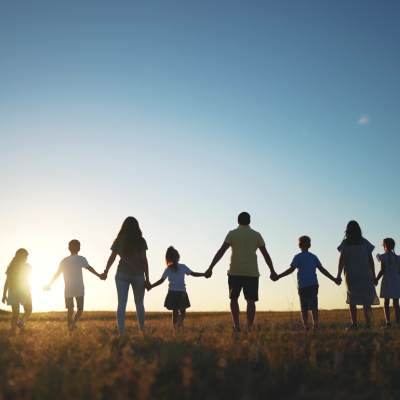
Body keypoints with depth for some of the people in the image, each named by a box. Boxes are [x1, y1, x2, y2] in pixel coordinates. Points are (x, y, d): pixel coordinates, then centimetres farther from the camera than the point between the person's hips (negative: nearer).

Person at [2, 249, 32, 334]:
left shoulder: (10, 267, 8)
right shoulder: (27, 266, 0)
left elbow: (7, 281, 4)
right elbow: (28, 278, 9)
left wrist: (4, 295, 5)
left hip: (12, 291, 4)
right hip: (23, 291, -3)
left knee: (15, 314, 9)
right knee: (28, 310, 9)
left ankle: (13, 333, 1)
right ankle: (22, 322, -21)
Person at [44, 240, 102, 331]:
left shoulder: (64, 261, 10)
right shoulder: (80, 259, -2)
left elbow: (57, 274, 17)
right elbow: (89, 268, -18)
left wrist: (49, 285, 28)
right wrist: (98, 275, -25)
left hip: (68, 290, 3)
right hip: (79, 289, -3)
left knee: (70, 310, 8)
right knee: (80, 309, 6)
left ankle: (70, 326, -6)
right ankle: (73, 323, -18)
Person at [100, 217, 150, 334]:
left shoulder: (119, 240, 4)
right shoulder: (140, 241, -1)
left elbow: (112, 258, 7)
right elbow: (144, 259, -5)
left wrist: (105, 272, 20)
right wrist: (147, 278, -3)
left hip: (122, 274, 1)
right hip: (138, 275, 0)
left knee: (121, 303, -5)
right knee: (139, 303, 13)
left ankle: (121, 329, -18)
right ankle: (142, 329, 23)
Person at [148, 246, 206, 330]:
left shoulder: (168, 269, 5)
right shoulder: (182, 267, 3)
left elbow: (161, 280, 0)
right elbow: (193, 273, 1)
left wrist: (151, 286, 10)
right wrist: (204, 274, 11)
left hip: (171, 293, 1)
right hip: (182, 292, -1)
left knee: (174, 312, 11)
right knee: (182, 311, 5)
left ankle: (176, 329, 5)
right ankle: (180, 318, -29)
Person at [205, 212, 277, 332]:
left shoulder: (232, 233, 4)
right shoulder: (256, 235, 9)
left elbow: (221, 251, -5)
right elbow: (265, 254, 10)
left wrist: (210, 268, -5)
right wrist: (272, 271, 17)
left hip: (235, 271, -1)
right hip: (252, 272, 1)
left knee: (234, 298, 13)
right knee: (250, 300, -1)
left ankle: (236, 325, 8)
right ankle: (250, 327, -11)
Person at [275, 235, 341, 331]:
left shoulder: (298, 257, 1)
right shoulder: (314, 257, 12)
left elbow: (291, 269, -9)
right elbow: (322, 270, 11)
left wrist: (278, 276, -9)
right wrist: (334, 279, 18)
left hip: (302, 285, -2)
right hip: (313, 284, 2)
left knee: (304, 307, 4)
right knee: (314, 306, -4)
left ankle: (306, 327, 1)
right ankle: (315, 325, -19)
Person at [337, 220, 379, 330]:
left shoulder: (345, 243, 0)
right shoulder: (365, 243, 5)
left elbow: (342, 260, -7)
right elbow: (370, 260, 5)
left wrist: (338, 275, -7)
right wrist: (374, 276, 9)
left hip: (350, 275, -1)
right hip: (365, 275, 1)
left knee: (352, 300, 7)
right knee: (366, 300, 2)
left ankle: (354, 324, -1)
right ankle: (368, 324, -8)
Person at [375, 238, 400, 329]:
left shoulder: (383, 256, -5)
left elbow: (382, 270, -11)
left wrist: (376, 280, -5)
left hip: (387, 280, -4)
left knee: (386, 302, -1)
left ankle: (388, 322, -11)